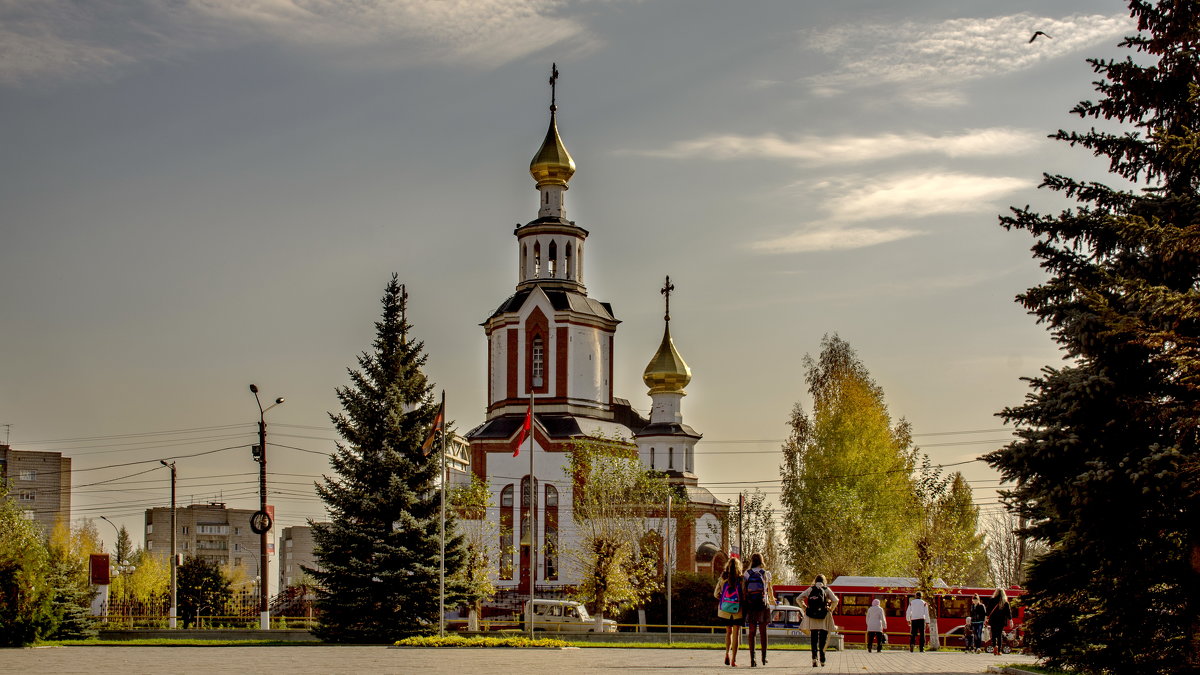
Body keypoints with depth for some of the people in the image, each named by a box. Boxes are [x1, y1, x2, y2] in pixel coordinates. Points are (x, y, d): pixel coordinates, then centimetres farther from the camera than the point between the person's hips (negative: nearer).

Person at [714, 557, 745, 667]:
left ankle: (727, 654, 8)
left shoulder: (722, 578, -3)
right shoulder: (741, 579, -9)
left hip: (724, 609, 2)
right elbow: (744, 595, -10)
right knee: (736, 634, 4)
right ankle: (733, 659, 0)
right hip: (737, 609, -2)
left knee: (728, 632, 20)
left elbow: (716, 594, -1)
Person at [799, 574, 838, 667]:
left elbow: (798, 599, 3)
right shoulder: (826, 589, 5)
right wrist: (830, 610, 4)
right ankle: (822, 660, 0)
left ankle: (814, 657, -8)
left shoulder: (810, 589, 9)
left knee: (813, 638, 5)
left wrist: (805, 609, 8)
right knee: (823, 638, 5)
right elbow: (835, 600, -7)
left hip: (812, 616, 1)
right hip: (824, 616, -1)